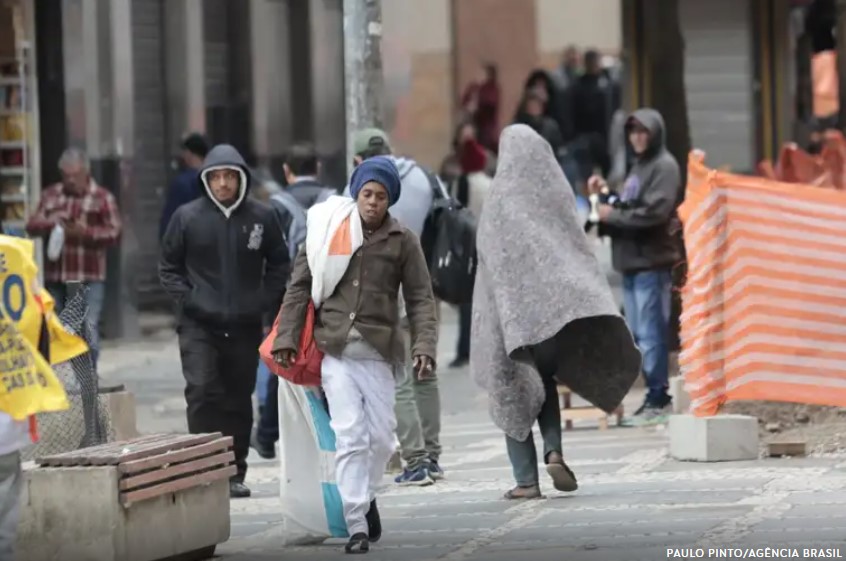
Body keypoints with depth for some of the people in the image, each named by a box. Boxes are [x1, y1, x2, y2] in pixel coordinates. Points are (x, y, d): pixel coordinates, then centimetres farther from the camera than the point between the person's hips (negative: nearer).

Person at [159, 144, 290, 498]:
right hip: (199, 326, -2)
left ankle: (235, 473, 15)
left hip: (245, 327, 2)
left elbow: (279, 266, 14)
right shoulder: (187, 217, 0)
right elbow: (168, 267, 9)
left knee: (239, 402, 7)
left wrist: (265, 301, 2)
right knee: (202, 392, -16)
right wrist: (187, 299, -4)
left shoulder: (262, 218, 3)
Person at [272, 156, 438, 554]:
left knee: (380, 437, 4)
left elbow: (420, 299, 4)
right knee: (350, 437, -8)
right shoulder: (328, 231, 5)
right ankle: (357, 526, -7)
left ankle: (364, 497, 32)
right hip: (336, 351, -1)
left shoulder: (402, 242, 5)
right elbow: (300, 287, 8)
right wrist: (286, 338, 2)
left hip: (378, 352, 1)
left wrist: (424, 346, -8)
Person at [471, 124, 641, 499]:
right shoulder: (556, 192, 1)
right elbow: (579, 247, 1)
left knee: (513, 391, 4)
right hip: (555, 305, 3)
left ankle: (526, 480, -1)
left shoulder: (501, 197, -6)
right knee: (544, 382, 20)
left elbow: (489, 256, -7)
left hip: (511, 305, -3)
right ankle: (554, 451, -2)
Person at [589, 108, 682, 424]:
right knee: (637, 333, 9)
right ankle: (656, 394, 13)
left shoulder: (664, 166, -6)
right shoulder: (639, 167, 22)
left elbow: (654, 212, -17)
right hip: (631, 262, 9)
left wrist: (613, 215, -10)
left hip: (652, 263, -9)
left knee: (651, 333, -9)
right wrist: (605, 195, 6)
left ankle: (658, 397, -7)